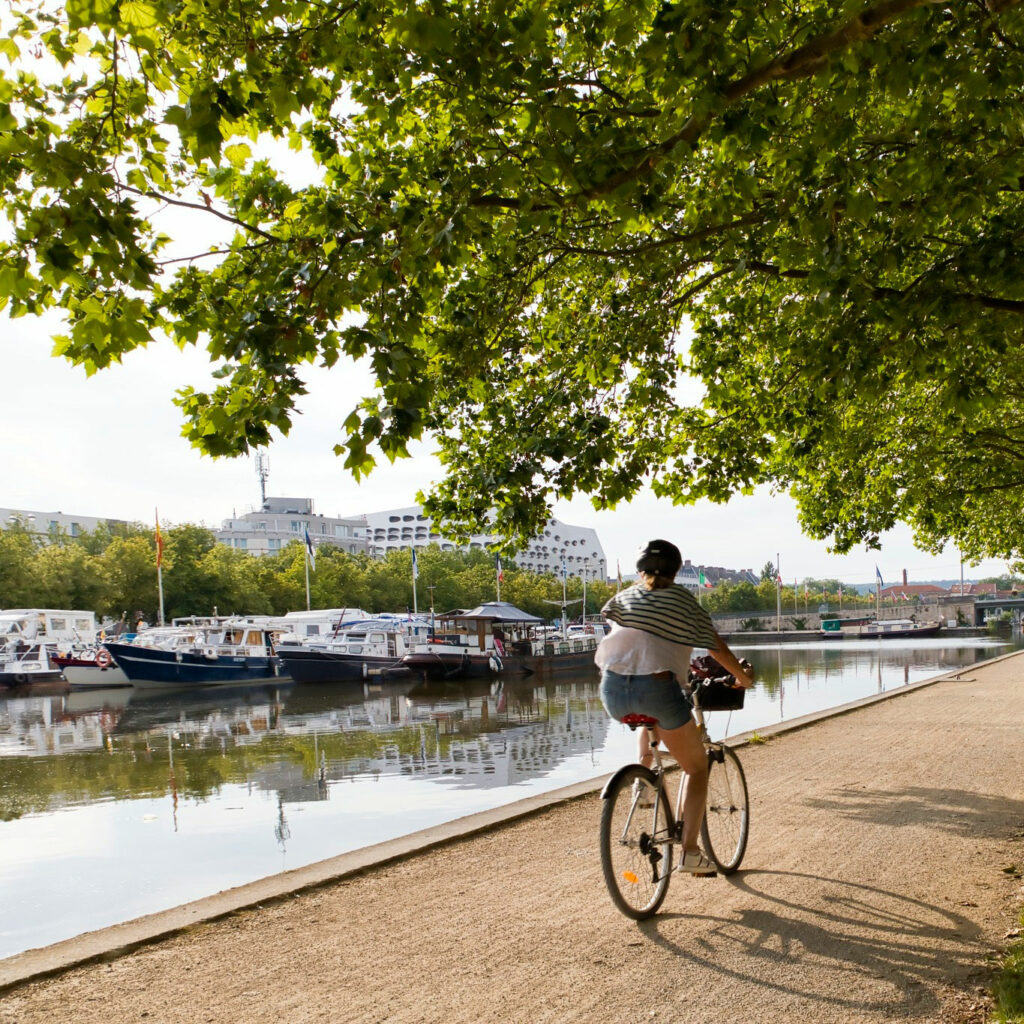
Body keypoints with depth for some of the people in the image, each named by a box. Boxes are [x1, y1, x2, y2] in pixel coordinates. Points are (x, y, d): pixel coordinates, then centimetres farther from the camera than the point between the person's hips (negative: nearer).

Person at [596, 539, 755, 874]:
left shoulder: (627, 596, 19)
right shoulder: (681, 597, 12)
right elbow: (717, 647, 16)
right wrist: (743, 675, 32)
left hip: (613, 688, 4)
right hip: (657, 687, -4)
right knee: (697, 768, 15)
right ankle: (690, 852, 7)